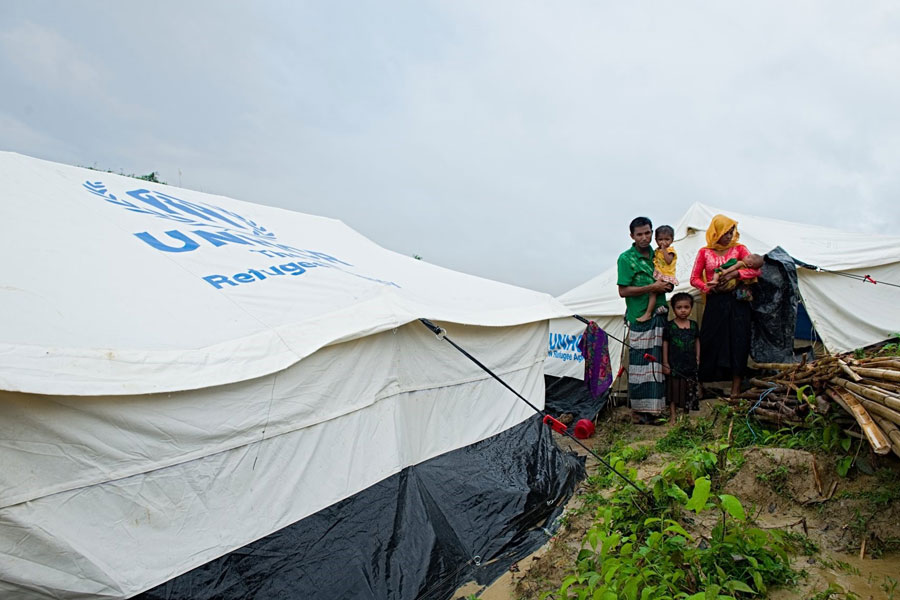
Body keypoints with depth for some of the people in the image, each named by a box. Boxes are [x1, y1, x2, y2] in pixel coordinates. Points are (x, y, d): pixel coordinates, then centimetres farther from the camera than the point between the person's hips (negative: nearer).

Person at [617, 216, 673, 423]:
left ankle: (655, 405, 19)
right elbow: (623, 291, -11)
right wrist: (651, 287, -15)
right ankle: (638, 408, 5)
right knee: (640, 362, -5)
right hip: (640, 317, -6)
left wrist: (667, 286, 1)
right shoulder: (626, 258, -6)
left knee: (657, 361, 9)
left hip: (659, 315, 6)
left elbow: (667, 279, 25)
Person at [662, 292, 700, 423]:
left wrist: (697, 358, 8)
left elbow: (697, 341, 12)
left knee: (688, 390, 12)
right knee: (673, 390, 3)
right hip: (674, 363, -3)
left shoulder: (693, 324, 3)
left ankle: (686, 412, 28)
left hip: (690, 363, 3)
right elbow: (665, 344, -6)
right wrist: (665, 363, -7)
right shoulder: (670, 325, -8)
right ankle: (672, 414, 13)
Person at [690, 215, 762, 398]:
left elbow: (756, 270, -3)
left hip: (737, 302, 0)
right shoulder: (704, 252, 7)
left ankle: (735, 390, 6)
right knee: (710, 343, 0)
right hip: (714, 303, 0)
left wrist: (734, 274, -17)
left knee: (737, 343, -1)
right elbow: (694, 279, 6)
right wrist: (709, 287, -12)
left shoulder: (739, 249, 7)